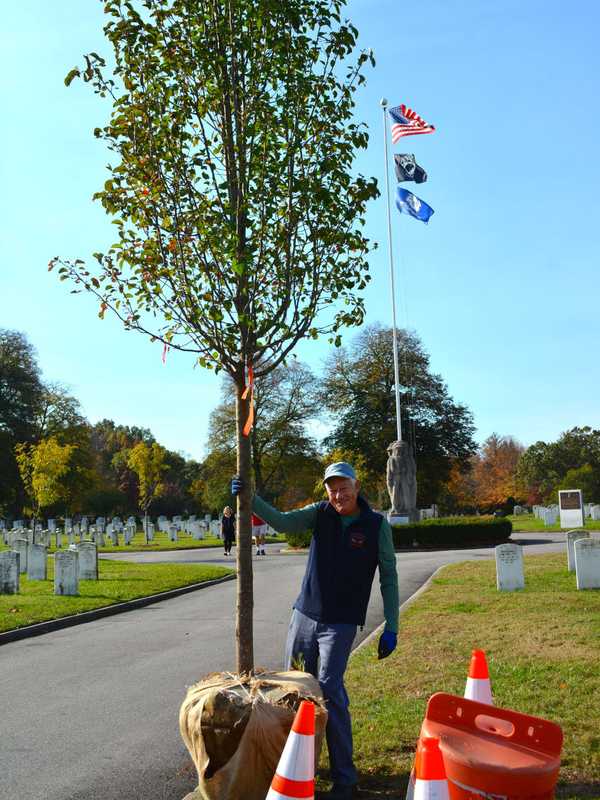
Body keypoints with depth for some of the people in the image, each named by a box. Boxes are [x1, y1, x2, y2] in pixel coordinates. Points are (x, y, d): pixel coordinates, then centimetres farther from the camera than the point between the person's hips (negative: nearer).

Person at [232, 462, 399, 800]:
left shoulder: (377, 525, -7)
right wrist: (250, 498, -28)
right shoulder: (320, 514, 1)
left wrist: (391, 628, -7)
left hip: (341, 623, -4)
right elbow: (282, 522, -13)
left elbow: (389, 578, -3)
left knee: (329, 689, -15)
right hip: (304, 615, 4)